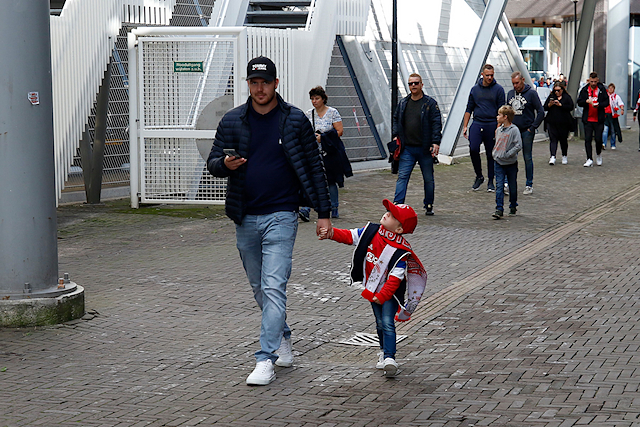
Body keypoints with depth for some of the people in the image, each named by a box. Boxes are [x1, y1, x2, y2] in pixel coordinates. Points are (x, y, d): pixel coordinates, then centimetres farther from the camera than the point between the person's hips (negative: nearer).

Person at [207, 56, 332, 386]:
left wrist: (324, 213, -1)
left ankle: (265, 360, -14)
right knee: (260, 288, 14)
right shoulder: (232, 121, 5)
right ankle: (282, 339, 35)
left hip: (281, 216, -4)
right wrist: (225, 164, -17)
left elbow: (314, 168, 2)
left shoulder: (295, 120, -1)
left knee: (273, 287, -13)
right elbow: (212, 163, 8)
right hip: (245, 219, 4)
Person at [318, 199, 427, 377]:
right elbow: (349, 236, -1)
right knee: (380, 323, 15)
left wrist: (382, 296, -29)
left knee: (387, 323, -15)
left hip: (391, 291, -6)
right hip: (373, 288, 6)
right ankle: (384, 351, 32)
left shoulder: (401, 250, -25)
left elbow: (395, 277, -26)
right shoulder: (371, 232, -7)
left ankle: (390, 358, -17)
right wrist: (331, 233, -18)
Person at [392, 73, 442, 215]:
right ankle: (397, 204, -8)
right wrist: (395, 135, 5)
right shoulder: (403, 103, 9)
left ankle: (429, 206, 21)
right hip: (407, 149, 2)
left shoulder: (430, 103, -3)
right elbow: (396, 120, 20)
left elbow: (436, 123, -6)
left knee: (428, 179, 9)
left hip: (425, 150, -2)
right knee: (402, 177, -5)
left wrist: (435, 142, -15)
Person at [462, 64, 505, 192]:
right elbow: (469, 109, 15)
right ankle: (479, 176, 5)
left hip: (492, 125, -2)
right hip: (477, 124, 2)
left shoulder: (498, 89, 1)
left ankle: (491, 181, 14)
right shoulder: (475, 89, 10)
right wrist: (465, 126, 8)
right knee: (473, 149, -14)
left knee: (491, 154, 3)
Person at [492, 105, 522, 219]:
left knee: (513, 186, 10)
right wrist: (495, 153, 9)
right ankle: (499, 209, -9)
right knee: (499, 186, -5)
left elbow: (518, 146, -17)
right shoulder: (498, 130, 7)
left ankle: (513, 206, 29)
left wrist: (507, 154, -21)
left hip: (511, 163, -4)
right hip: (499, 163, 4)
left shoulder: (514, 130, -13)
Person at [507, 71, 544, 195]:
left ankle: (529, 185, 12)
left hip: (527, 131, -4)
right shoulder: (510, 94, 8)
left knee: (527, 158, 4)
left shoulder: (531, 94, -7)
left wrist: (533, 127, -10)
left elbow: (541, 112, -6)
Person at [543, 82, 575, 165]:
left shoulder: (567, 97, 5)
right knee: (553, 139, -8)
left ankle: (564, 156, 23)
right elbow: (545, 108, 10)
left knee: (563, 139, 8)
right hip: (552, 123, 1)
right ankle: (552, 157, -15)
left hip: (563, 123, -1)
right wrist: (550, 104, -11)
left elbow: (570, 107, -8)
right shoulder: (551, 96, 12)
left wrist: (560, 105, -15)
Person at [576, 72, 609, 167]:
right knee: (587, 140, -4)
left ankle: (598, 155, 28)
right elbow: (579, 102, 4)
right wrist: (586, 101, -15)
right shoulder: (584, 90, 6)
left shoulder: (602, 89, 2)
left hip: (599, 120, -1)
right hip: (587, 119, 1)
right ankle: (589, 159, -1)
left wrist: (599, 105, -17)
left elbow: (606, 102, 1)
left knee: (598, 139, 1)